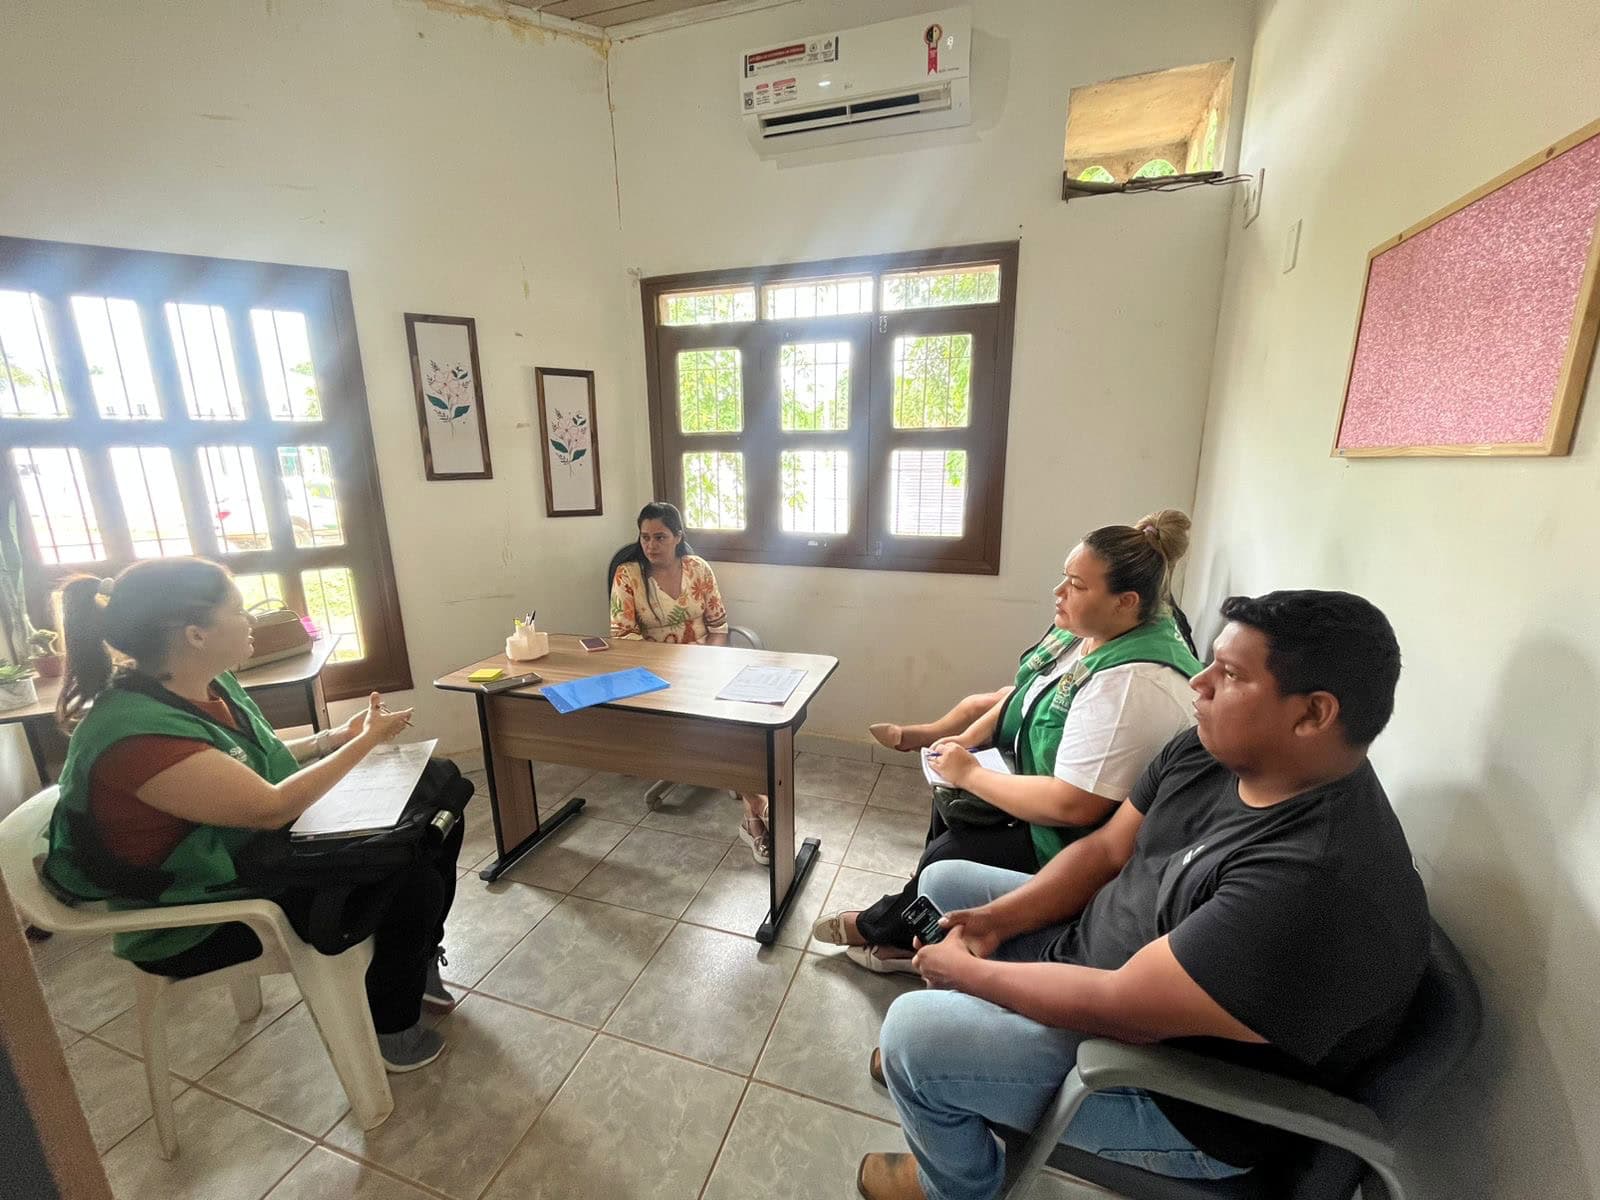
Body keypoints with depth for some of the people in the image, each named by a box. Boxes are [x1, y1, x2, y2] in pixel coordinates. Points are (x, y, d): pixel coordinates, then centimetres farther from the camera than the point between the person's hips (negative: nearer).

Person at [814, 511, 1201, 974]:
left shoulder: (1131, 685, -34)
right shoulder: (1087, 629, -5)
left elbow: (1072, 806, -35)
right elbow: (1024, 691, 9)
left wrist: (970, 773, -24)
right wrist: (967, 739, -5)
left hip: (1085, 839, -9)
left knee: (949, 857, -10)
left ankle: (879, 928, 22)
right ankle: (907, 935, 21)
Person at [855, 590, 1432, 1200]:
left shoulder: (1321, 885, -36)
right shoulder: (1211, 751, -10)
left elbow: (1121, 1008, -32)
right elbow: (1105, 849, 0)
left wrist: (967, 970, -18)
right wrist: (999, 919, -11)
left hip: (1175, 1093, -7)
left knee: (912, 1033, -17)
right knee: (942, 882, 11)